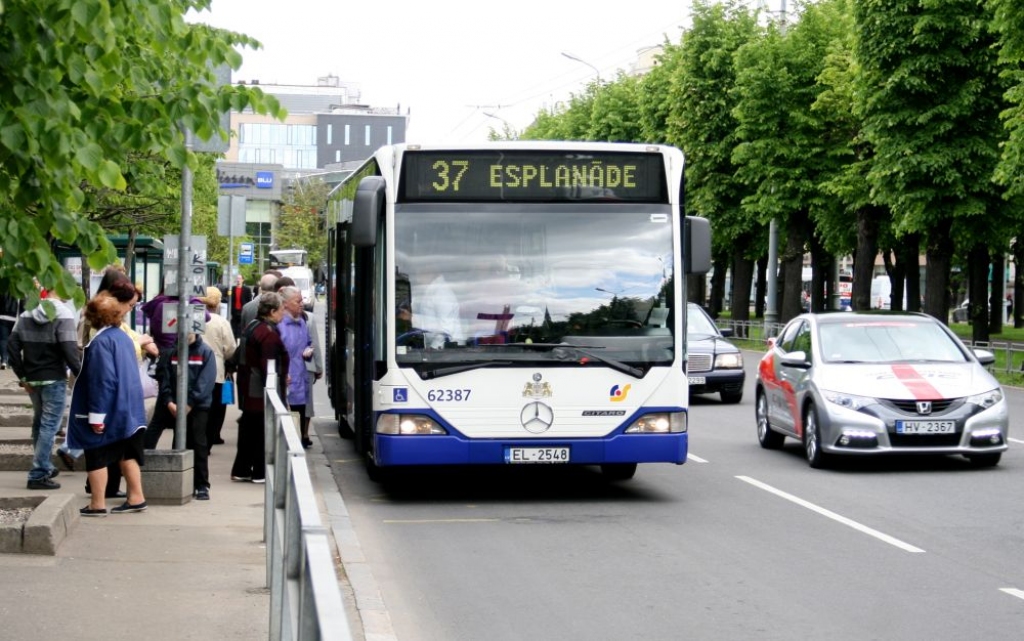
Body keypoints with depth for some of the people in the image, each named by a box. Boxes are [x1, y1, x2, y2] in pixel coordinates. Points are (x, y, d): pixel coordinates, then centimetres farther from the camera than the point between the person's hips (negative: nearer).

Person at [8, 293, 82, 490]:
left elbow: (12, 347, 4)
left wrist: (22, 375, 8)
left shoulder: (26, 313, 7)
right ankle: (38, 474, -5)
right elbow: (69, 350, -20)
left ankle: (44, 467, 30)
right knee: (49, 426, -2)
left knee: (39, 423, 20)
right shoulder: (63, 314, -13)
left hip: (32, 379, 6)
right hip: (54, 380, -6)